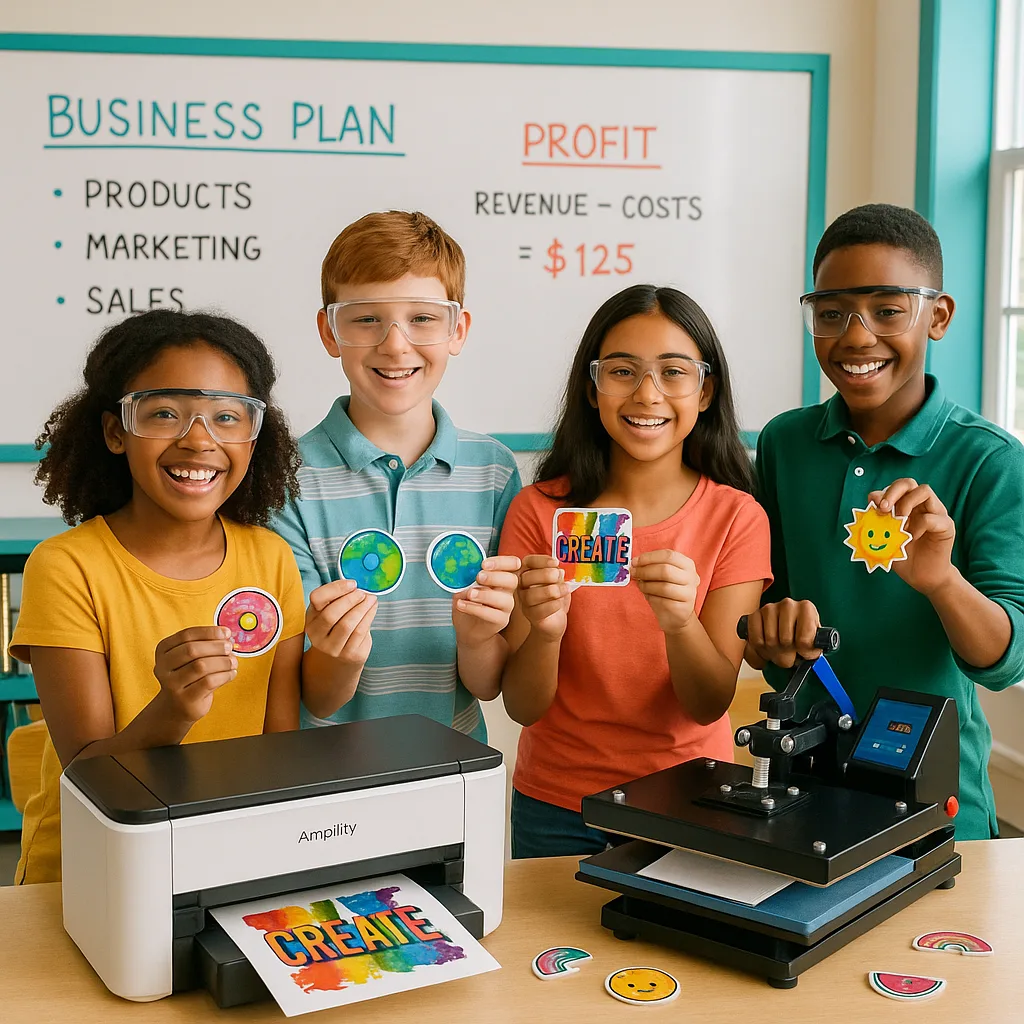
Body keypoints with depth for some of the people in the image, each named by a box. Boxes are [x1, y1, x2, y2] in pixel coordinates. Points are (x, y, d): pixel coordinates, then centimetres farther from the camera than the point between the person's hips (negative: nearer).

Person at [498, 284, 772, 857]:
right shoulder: (538, 512, -9)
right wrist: (545, 631, -32)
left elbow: (710, 706, -14)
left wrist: (679, 622, -34)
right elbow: (523, 707, -12)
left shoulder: (737, 518, -9)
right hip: (557, 808, 0)